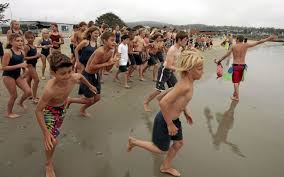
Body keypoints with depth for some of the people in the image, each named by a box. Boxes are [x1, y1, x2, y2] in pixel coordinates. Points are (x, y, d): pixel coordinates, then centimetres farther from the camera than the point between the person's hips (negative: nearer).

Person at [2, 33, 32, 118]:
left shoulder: (22, 52, 0)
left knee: (28, 92, 0)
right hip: (8, 76, -6)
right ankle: (8, 113, 25)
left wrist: (24, 67, -3)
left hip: (18, 75, 6)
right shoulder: (8, 52, -19)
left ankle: (20, 102, 33)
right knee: (14, 95, 2)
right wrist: (18, 66, -27)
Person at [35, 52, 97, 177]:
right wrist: (45, 132, -30)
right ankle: (48, 164, 20)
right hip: (50, 110, -5)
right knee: (52, 141, -6)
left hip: (63, 107, 5)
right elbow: (38, 110, -31)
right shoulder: (50, 90, -43)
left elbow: (80, 76, -2)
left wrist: (90, 86, 14)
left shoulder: (73, 78, -29)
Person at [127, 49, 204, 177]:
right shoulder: (185, 86, -32)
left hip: (173, 118, 9)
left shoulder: (187, 82, -2)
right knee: (162, 150, 11)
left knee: (179, 143, 21)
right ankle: (133, 141, 26)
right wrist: (170, 124, -26)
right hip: (165, 120, -9)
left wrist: (185, 112, 18)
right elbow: (163, 102, -36)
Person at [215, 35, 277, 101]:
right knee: (238, 81, 20)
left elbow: (226, 55, 0)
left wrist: (219, 60, 12)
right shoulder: (246, 45, 0)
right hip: (242, 66, 4)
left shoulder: (233, 47, -6)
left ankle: (237, 97, -2)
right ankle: (235, 94, 31)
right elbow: (258, 42, 4)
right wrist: (269, 38, 13)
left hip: (235, 66, -4)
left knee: (235, 81, 0)